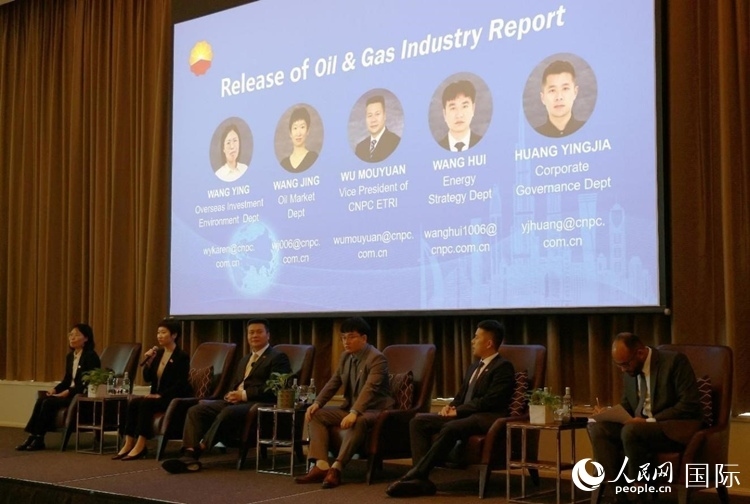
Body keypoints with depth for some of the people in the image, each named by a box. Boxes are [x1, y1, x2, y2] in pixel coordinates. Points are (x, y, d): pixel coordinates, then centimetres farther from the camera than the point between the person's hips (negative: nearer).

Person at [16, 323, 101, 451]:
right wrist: (54, 389, -4)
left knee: (49, 402, -24)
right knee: (42, 399, -17)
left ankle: (39, 439, -17)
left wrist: (67, 392, -23)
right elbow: (67, 380, 16)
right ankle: (32, 436, -20)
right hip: (69, 392, 8)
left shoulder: (91, 356, -11)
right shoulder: (70, 356, 14)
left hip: (83, 395, -8)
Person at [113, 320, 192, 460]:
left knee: (145, 403, -30)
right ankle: (128, 444, -24)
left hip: (173, 399, -7)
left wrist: (160, 395, -22)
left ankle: (140, 447, -31)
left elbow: (181, 384, -16)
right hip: (157, 397, 7)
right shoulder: (158, 353, 11)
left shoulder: (182, 356, -8)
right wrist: (148, 362, -7)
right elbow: (147, 378, 10)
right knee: (133, 402, -19)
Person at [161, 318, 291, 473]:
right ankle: (189, 456, -28)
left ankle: (199, 449, -30)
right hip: (236, 401, 8)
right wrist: (231, 394, 4)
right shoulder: (244, 360, 28)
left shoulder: (278, 357, 3)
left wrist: (244, 395, -14)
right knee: (195, 411, -14)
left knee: (228, 413, -37)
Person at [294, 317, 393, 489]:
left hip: (375, 409, -8)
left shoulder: (376, 358, -17)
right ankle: (321, 466, -22)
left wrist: (354, 413, -44)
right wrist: (317, 403, -8)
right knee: (316, 415, -8)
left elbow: (369, 389, -31)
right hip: (351, 407, 8)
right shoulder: (345, 356, 9)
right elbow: (333, 383, 9)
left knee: (357, 422, -41)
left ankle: (336, 468, -38)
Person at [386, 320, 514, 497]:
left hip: (486, 418, -9)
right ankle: (421, 479, -21)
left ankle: (414, 475, -31)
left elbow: (490, 401, -15)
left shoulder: (503, 367, -4)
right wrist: (450, 407, 2)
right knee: (418, 421, -10)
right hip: (463, 415, 9)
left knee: (450, 428, -37)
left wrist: (457, 411, -15)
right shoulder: (474, 367, 24)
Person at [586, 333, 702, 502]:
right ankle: (618, 493, -22)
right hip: (641, 427, 7)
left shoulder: (675, 361, -12)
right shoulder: (629, 371, 9)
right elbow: (627, 407, 19)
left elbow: (690, 405, -18)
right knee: (598, 427, -17)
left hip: (677, 429, -7)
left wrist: (650, 421, -24)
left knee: (631, 430, -34)